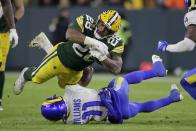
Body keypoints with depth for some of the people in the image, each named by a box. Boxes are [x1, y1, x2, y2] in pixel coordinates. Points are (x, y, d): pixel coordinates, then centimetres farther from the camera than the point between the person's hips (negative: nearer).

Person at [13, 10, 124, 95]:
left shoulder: (114, 43, -27)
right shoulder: (87, 22, -33)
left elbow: (117, 69, -33)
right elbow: (70, 34, -51)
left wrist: (103, 57, -50)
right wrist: (92, 41, -62)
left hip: (75, 71, 4)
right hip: (61, 56, -4)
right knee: (36, 78, 11)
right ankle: (26, 74, 51)